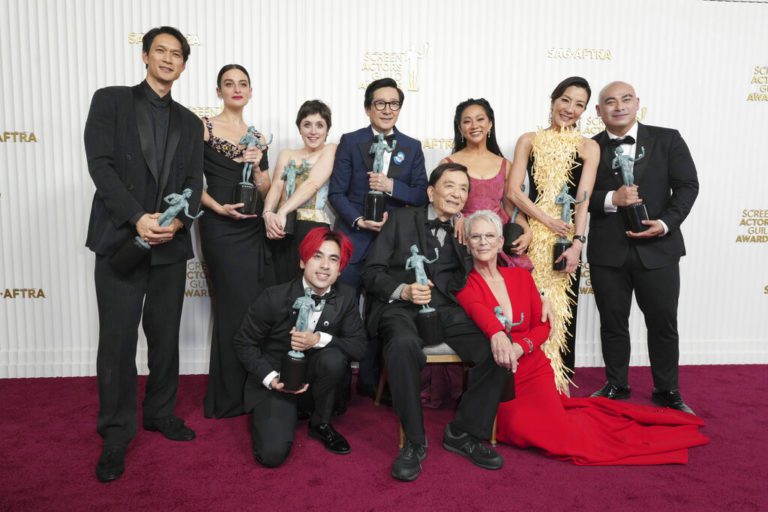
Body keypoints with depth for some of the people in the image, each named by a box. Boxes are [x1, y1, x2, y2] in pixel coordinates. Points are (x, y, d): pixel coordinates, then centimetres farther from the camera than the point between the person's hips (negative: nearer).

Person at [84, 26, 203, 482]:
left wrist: (179, 221, -12)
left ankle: (160, 411, 28)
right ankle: (116, 434, 13)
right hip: (120, 239, -3)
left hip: (171, 243, 4)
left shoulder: (189, 122, 16)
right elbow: (101, 166, -6)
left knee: (166, 337, 11)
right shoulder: (111, 101, 5)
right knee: (118, 340, 0)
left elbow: (194, 182, 8)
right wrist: (138, 218, -17)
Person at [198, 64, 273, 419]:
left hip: (253, 229, 6)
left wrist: (256, 167, -6)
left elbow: (265, 192, 12)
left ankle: (254, 389, 23)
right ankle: (228, 398, 14)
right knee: (236, 308, -2)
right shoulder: (205, 128, -2)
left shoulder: (257, 136, 13)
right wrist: (218, 207, -19)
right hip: (221, 229, -5)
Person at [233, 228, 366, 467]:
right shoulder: (274, 297, -19)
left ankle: (320, 423, -3)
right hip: (274, 380, -2)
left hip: (312, 373, 3)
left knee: (334, 357, -31)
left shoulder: (347, 297, -12)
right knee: (272, 454, -20)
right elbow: (244, 343, -7)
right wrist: (271, 378, -19)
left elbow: (359, 346, -12)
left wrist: (319, 339, -28)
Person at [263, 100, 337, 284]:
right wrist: (268, 214, -18)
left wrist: (282, 213, -22)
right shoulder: (287, 154, 18)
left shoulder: (331, 150, 4)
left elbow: (312, 184, -11)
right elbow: (276, 186, 3)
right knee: (282, 284, 4)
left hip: (313, 228, -4)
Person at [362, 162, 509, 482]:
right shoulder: (402, 219, 11)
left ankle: (464, 433, -2)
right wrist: (403, 290, -14)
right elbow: (371, 272, 3)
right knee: (404, 344, -38)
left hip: (446, 311, 3)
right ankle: (414, 441, -18)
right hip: (402, 308, -3)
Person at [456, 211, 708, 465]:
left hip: (532, 369, 3)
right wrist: (495, 333, -51)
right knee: (521, 429, -28)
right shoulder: (464, 283, -5)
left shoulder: (521, 276, 7)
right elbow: (476, 309, -28)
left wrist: (519, 347, -17)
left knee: (556, 431, -20)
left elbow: (542, 325, 5)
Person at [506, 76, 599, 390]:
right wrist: (548, 220, -11)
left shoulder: (588, 147, 6)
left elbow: (583, 199, -4)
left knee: (562, 309, 5)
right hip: (531, 236, 0)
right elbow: (513, 191, -2)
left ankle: (560, 384, 20)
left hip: (567, 238, 0)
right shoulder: (529, 141, 7)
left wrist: (577, 243, -15)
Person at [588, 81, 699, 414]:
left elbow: (687, 185, 1)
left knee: (663, 324, 9)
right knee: (612, 323, 11)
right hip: (607, 251, 0)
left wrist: (666, 223, -14)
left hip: (658, 248, 0)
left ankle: (667, 391, 27)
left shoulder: (667, 139, 4)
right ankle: (616, 386, 28)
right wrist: (611, 199, -18)